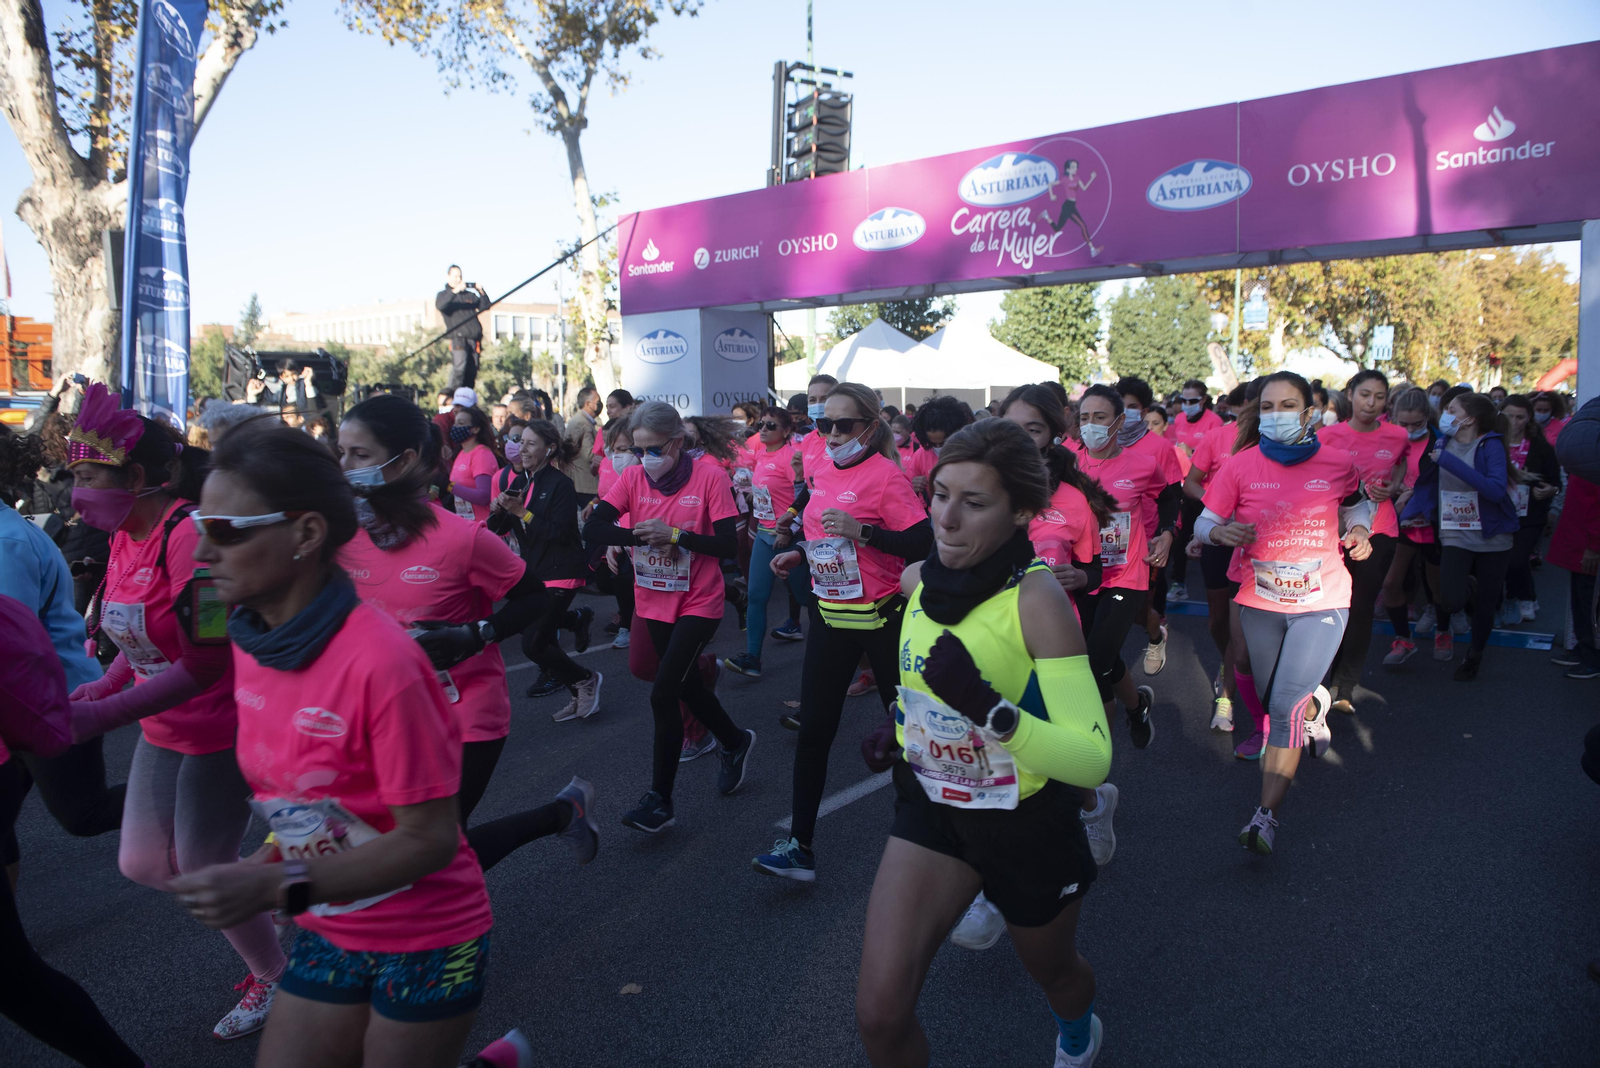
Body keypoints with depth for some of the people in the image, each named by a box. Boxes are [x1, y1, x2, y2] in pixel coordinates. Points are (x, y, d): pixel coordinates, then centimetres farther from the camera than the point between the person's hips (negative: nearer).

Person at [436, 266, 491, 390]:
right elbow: (440, 305, -11)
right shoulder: (444, 295, 12)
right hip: (458, 338, -4)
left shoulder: (470, 294, 23)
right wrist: (454, 291, -22)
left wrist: (482, 292, -5)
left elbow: (485, 306, 12)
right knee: (459, 367, -24)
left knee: (472, 372, 1)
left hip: (474, 339, 4)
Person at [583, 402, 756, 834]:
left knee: (663, 694, -12)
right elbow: (593, 530, -12)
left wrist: (674, 533, -25)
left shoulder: (708, 478, -14)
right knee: (687, 685, 20)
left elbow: (728, 544, -18)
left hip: (699, 603, -5)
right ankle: (735, 742, 47)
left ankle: (659, 799, 2)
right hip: (654, 602, 6)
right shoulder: (633, 478, -3)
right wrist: (646, 536, -23)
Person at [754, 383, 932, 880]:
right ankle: (799, 844, 9)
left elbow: (924, 544, -22)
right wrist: (799, 553, 6)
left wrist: (861, 531, -29)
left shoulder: (886, 475, -15)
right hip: (829, 615, 6)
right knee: (814, 728, 3)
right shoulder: (820, 471, 6)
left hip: (881, 616, -6)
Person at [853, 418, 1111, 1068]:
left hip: (1029, 822, -3)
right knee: (879, 1014, -9)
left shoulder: (1036, 596, -25)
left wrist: (988, 708, -44)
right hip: (933, 805, 4)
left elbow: (1092, 760, -31)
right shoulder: (918, 580, -7)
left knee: (1053, 972, 26)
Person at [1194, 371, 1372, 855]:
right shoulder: (1241, 465, -7)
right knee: (1276, 699, 18)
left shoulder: (1338, 464, -4)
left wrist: (1360, 530, -6)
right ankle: (1316, 705, 56)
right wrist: (1221, 531, -29)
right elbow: (1204, 523, -6)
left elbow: (1354, 505, 15)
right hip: (1260, 601, 2)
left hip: (1322, 601, -2)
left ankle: (1267, 814, -7)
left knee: (1286, 703, -13)